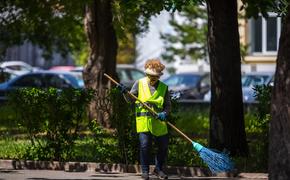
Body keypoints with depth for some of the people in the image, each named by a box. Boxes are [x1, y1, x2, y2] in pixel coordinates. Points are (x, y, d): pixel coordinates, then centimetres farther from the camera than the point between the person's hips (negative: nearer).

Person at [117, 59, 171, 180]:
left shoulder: (164, 88, 8)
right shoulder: (139, 83, 6)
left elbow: (168, 105, 8)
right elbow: (130, 99, 8)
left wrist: (165, 113, -12)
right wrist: (125, 92, -12)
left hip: (158, 122, 2)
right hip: (143, 120, -2)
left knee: (163, 146, 4)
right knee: (145, 146, -10)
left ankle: (158, 169, 23)